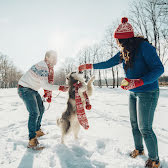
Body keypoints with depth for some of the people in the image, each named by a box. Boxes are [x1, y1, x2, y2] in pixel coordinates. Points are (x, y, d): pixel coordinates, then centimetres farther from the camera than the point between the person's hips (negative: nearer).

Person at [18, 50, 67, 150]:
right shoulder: (42, 67, -26)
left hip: (33, 90, 10)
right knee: (34, 113, -17)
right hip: (25, 89, -10)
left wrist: (49, 95, 9)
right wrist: (59, 88, -26)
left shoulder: (49, 67, 5)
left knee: (41, 109, 16)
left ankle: (37, 131, 33)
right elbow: (44, 85, -29)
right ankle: (32, 141, -10)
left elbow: (48, 82, 11)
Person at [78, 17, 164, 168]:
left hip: (147, 92, -7)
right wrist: (88, 66, 16)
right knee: (134, 123, 14)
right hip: (134, 93, 7)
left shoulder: (144, 47, -16)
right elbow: (108, 63, 16)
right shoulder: (124, 52, 7)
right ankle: (139, 149, 37)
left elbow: (158, 69, -18)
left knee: (145, 128, -3)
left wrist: (137, 82, -28)